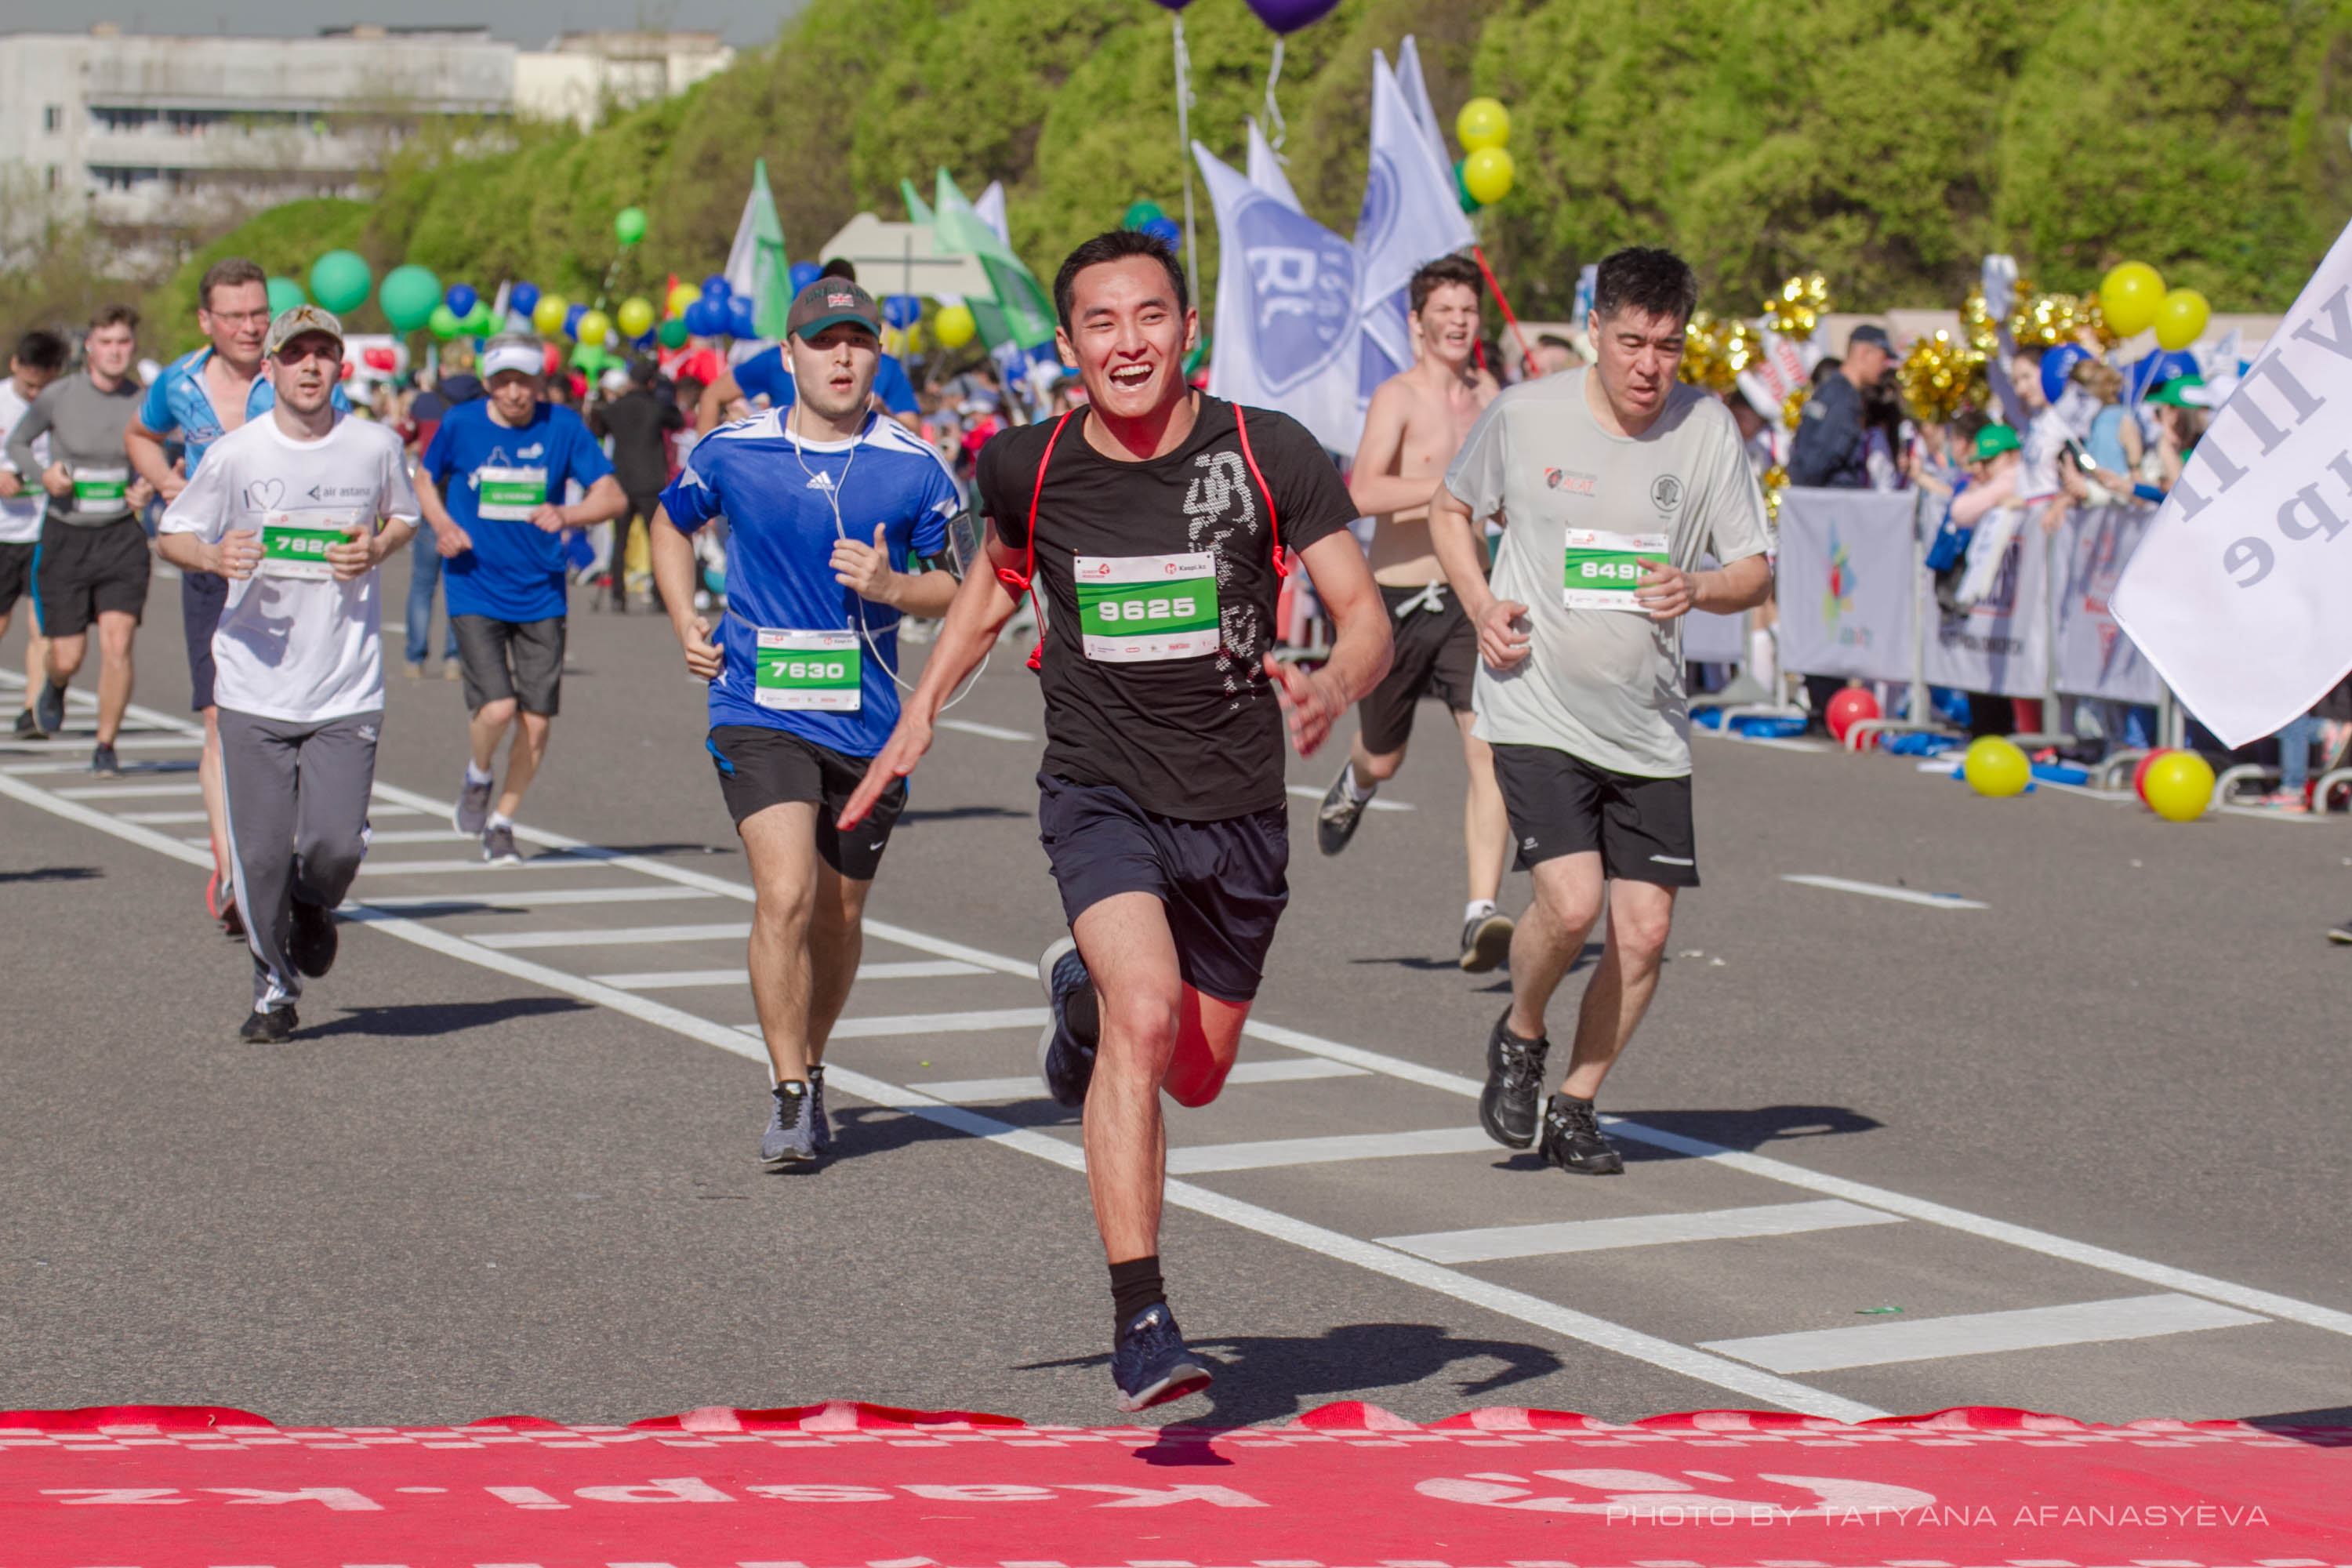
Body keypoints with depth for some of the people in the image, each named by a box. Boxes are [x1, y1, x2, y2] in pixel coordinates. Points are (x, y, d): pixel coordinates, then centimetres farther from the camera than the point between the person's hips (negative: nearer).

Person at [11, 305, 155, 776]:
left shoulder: (146, 402, -3)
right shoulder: (58, 396, -6)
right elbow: (16, 443, 9)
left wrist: (151, 489, -10)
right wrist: (43, 473, -11)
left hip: (122, 537, 0)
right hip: (66, 538, 0)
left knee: (117, 644, -14)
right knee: (68, 657, 2)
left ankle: (105, 746, 2)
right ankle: (53, 686, 40)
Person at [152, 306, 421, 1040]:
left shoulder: (376, 447, 0)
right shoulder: (235, 454, -4)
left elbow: (404, 514, 19)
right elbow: (170, 535, 5)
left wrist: (376, 549, -3)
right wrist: (214, 557, -17)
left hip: (348, 689, 0)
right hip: (255, 685, 0)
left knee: (336, 844, -10)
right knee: (261, 854, 0)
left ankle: (315, 907, 27)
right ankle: (274, 987, 23)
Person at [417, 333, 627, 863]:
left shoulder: (562, 426, -1)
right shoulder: (460, 424, -2)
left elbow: (613, 496, -2)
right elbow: (425, 479, 16)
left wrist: (566, 516, -21)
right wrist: (442, 525, -3)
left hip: (541, 595, 2)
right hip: (475, 593, -2)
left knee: (536, 720, 0)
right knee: (496, 709, -17)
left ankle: (501, 822, 21)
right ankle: (478, 778, 17)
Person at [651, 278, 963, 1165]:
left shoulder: (914, 469, -2)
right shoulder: (732, 453, 0)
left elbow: (954, 589, 6)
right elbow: (671, 523, 20)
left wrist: (889, 586, -15)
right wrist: (687, 626, 7)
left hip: (867, 720, 2)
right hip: (759, 713, -2)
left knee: (838, 916, 12)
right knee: (786, 895, -18)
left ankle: (809, 1066, 36)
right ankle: (791, 1095, -9)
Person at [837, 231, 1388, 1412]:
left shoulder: (1269, 455, -9)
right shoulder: (1028, 469, -4)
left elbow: (1366, 617, -8)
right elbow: (996, 581, 19)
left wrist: (1333, 687, -30)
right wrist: (918, 714, 11)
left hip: (1238, 805, 2)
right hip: (1100, 788, -2)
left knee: (1196, 1073, 16)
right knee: (1146, 1017, -26)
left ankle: (1084, 995, 51)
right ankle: (1140, 1320, -22)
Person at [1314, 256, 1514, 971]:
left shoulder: (1486, 394, 9)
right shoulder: (1397, 397, -10)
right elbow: (1364, 491, -27)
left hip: (1468, 601, 3)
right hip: (1397, 602, -3)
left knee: (1489, 750, -15)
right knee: (1384, 761, 14)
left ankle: (1482, 914, -20)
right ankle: (1355, 784, 53)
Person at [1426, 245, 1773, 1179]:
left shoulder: (1709, 430, -1)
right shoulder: (1524, 416, -5)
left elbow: (1756, 573, 3)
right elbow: (1450, 509, 13)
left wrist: (1697, 590, -20)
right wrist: (1479, 603, -4)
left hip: (1648, 727, 3)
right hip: (1536, 710, -3)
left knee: (1645, 931, 0)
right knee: (1571, 902, -19)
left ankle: (1574, 1106, 22)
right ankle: (1519, 1036, 13)